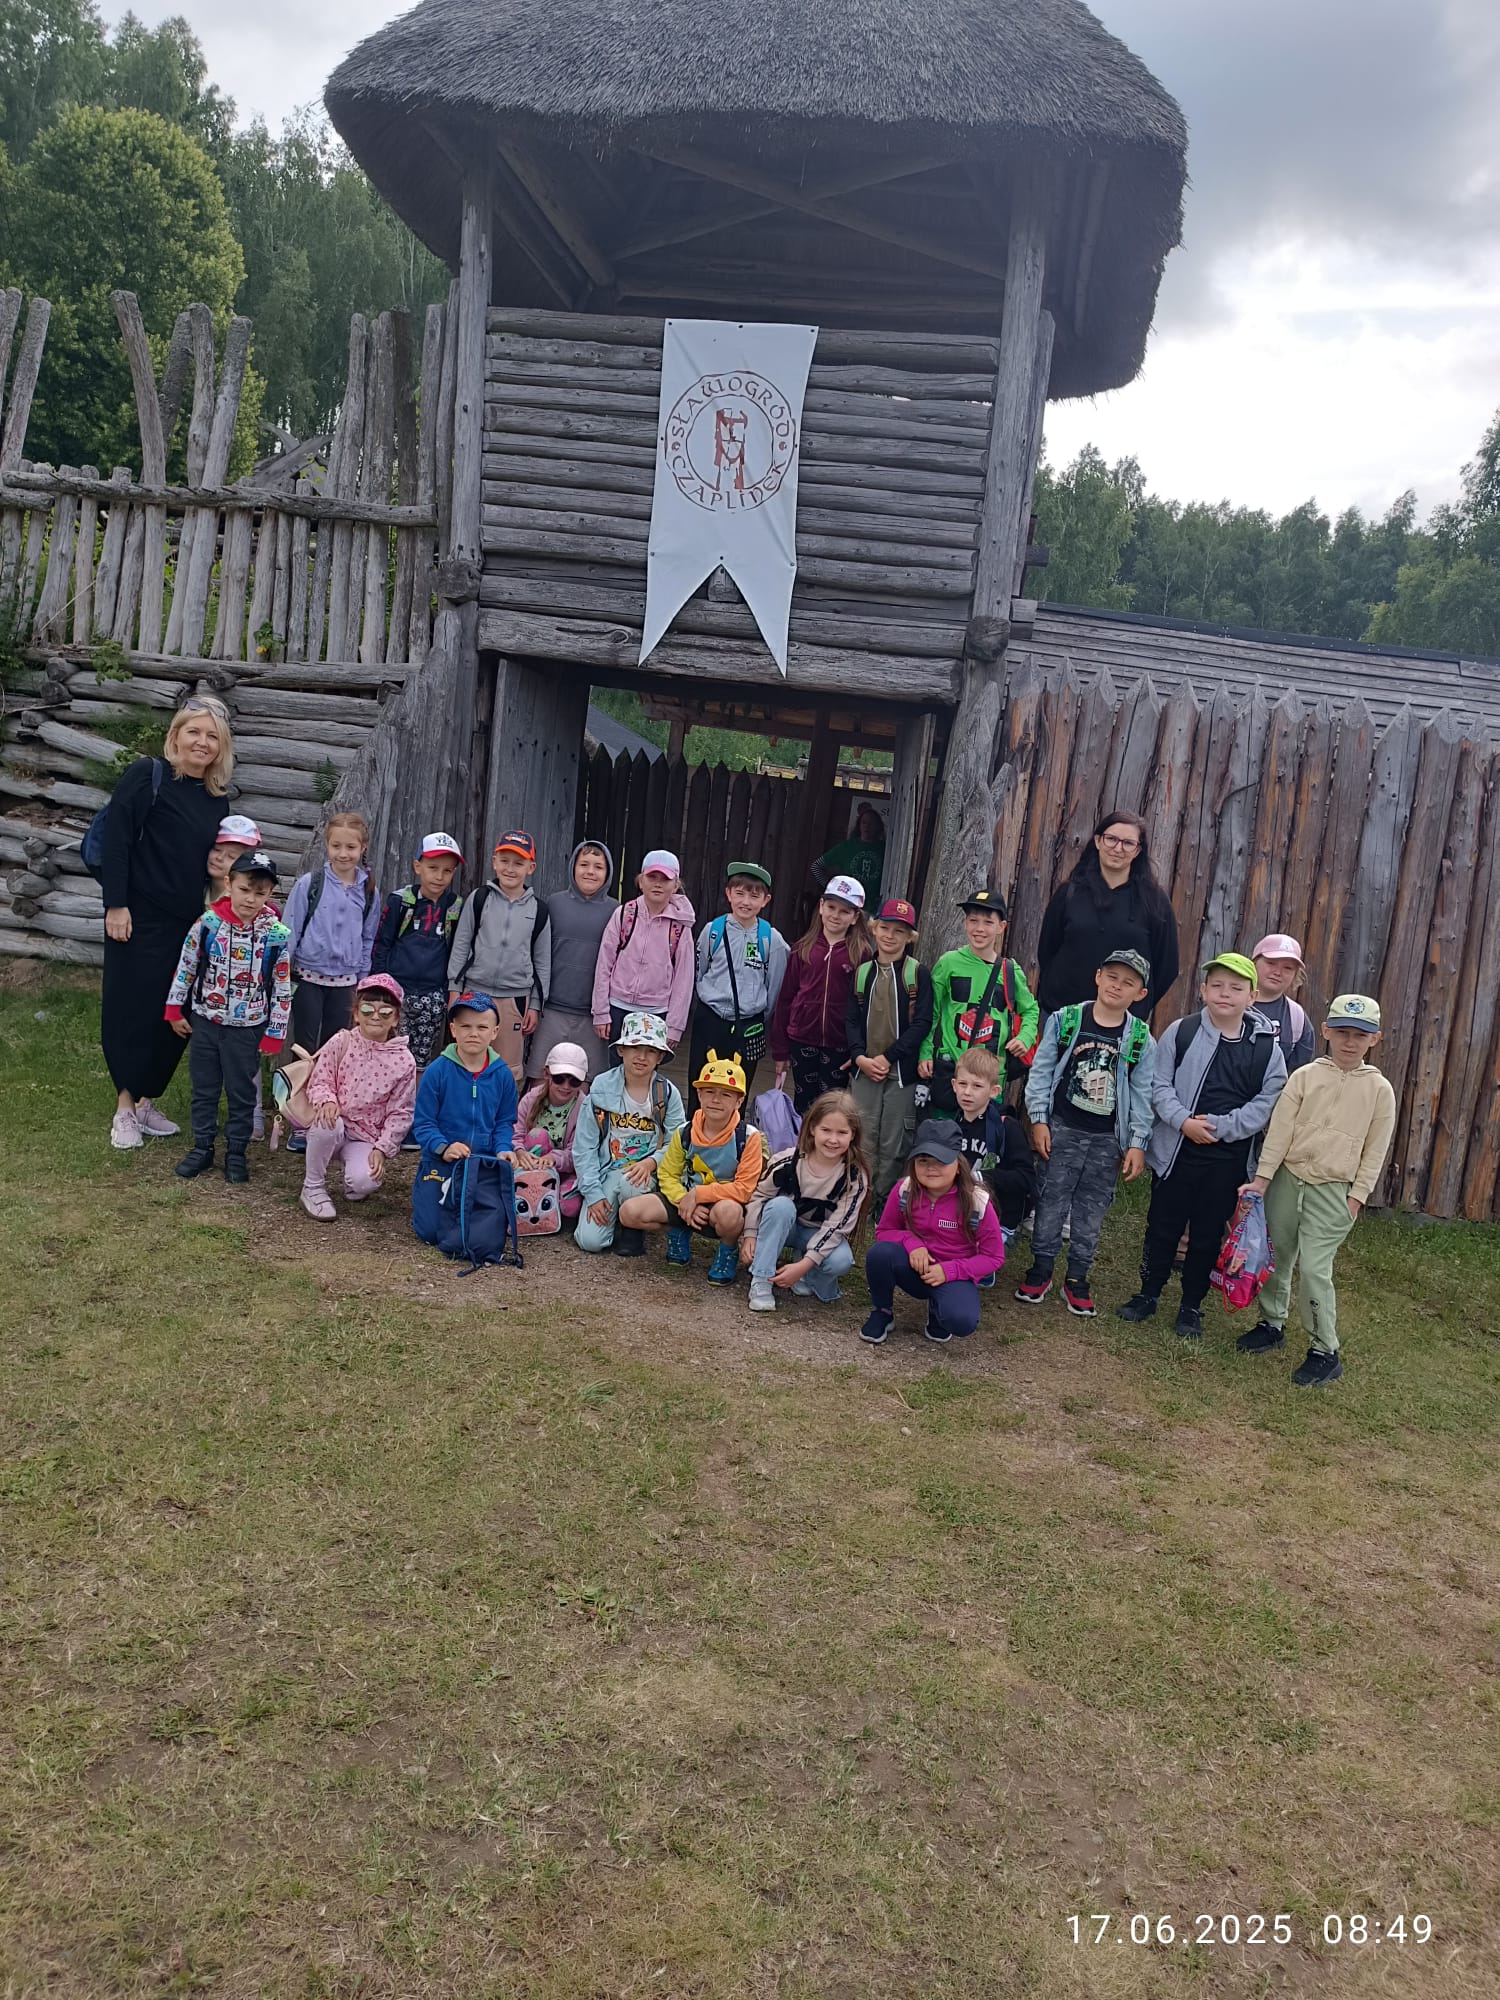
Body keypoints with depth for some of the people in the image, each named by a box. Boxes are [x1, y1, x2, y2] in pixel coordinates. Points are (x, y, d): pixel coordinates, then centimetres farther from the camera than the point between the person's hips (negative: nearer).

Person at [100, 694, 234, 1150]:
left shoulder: (216, 799, 11)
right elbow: (116, 839, -12)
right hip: (140, 919, -6)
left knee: (175, 1015, 9)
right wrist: (116, 905, -16)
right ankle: (125, 1108, 12)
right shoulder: (147, 775, -7)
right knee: (131, 1009, 0)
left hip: (189, 924, 6)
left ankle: (146, 1101, 23)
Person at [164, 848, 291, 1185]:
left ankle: (236, 1153, 22)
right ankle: (202, 1147, 28)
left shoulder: (277, 935, -12)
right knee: (204, 1088, 14)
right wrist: (175, 1011, 5)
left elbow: (282, 988, -5)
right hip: (205, 1021, 2)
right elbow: (186, 966, 2)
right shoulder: (208, 923, -10)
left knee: (242, 1093, 9)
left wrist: (274, 1033, -4)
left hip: (248, 1028, -1)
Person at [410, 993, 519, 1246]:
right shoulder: (437, 1071, -12)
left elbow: (504, 1122, 5)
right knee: (431, 1231, -10)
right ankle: (421, 1190, 24)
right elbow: (422, 1123, -8)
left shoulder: (502, 1074, -2)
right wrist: (443, 1148, -24)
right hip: (440, 1162, -2)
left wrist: (502, 1149, -14)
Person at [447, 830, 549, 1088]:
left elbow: (542, 962, 9)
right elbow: (460, 946, 5)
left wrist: (535, 1005, 6)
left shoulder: (538, 910, 4)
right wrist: (454, 989, 0)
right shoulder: (479, 899, 2)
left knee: (511, 1071, 4)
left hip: (515, 999, 1)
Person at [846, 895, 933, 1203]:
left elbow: (922, 1023, -7)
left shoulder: (919, 974, -1)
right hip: (864, 1070, 3)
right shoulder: (862, 972, 10)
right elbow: (851, 1019, 8)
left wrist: (888, 1057, -13)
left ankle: (885, 1201, 12)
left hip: (902, 1071, -3)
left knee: (894, 1144, 1)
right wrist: (860, 1057, -8)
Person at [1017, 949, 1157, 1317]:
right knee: (1052, 1202, 5)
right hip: (1062, 1130, -1)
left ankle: (1077, 1278, 22)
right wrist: (1039, 1120, -5)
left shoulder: (1141, 1040, -1)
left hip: (1108, 1140, 1)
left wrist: (1137, 1143, -1)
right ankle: (1041, 1269, 20)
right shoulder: (1064, 1020, -4)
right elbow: (1041, 1072, 0)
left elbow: (1142, 1094, 2)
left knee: (1092, 1210, 9)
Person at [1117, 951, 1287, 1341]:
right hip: (1175, 1151, -1)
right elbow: (1159, 1084, -5)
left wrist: (1218, 1126, -15)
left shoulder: (1266, 1049, -2)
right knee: (1162, 1227, 11)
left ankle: (1192, 1305, 27)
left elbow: (1266, 1104, -4)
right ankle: (1148, 1293, 29)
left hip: (1228, 1160, 1)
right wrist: (1184, 1122, -19)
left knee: (1208, 1234, 11)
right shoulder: (1181, 1033, -4)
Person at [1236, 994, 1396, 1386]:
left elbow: (1375, 1151, 1)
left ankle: (1325, 1352, 4)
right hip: (1287, 1178, 3)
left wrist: (1356, 1197, -4)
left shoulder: (1380, 1090, -2)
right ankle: (1271, 1324, 32)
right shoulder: (1305, 1076, -1)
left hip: (1333, 1191, -2)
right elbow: (1280, 1129, -2)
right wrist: (1262, 1178, -7)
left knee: (1313, 1268, -9)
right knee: (1276, 1257, 12)